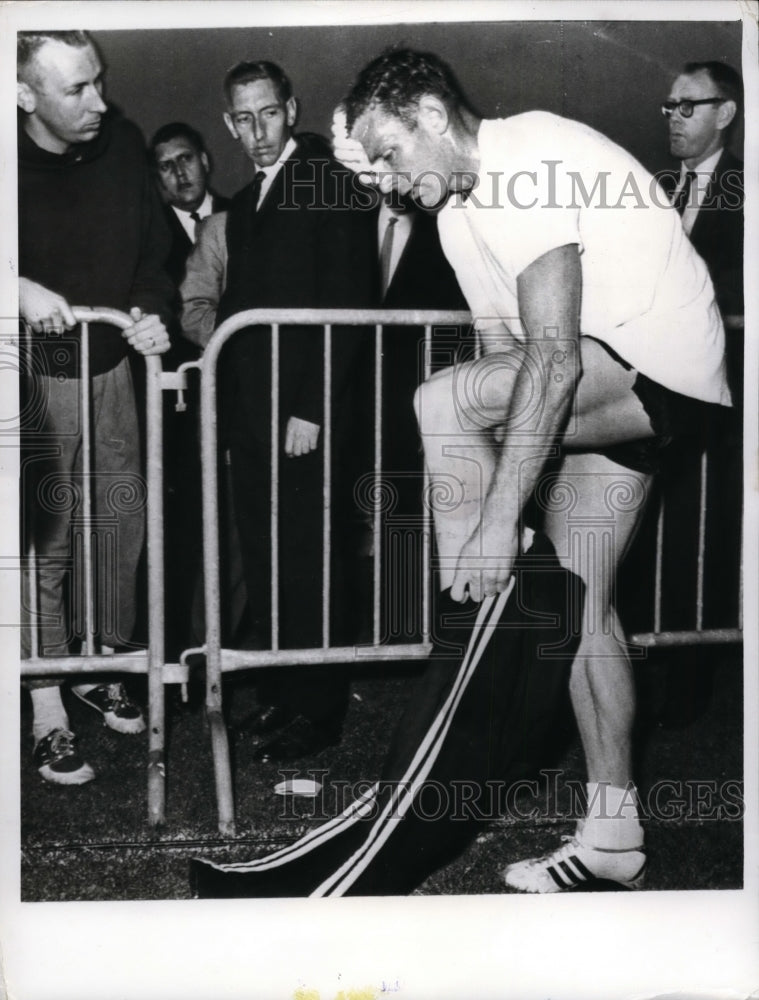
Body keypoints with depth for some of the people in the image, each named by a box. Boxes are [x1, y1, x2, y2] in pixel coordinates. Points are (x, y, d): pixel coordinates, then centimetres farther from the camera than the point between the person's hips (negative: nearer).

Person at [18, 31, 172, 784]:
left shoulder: (121, 142, -3)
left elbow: (152, 245, 7)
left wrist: (150, 311, -9)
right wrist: (22, 289, -27)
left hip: (112, 365, 5)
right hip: (37, 377, -5)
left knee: (121, 522, 13)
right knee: (45, 540, 1)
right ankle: (48, 714, 14)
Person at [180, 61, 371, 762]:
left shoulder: (324, 181, -5)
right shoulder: (244, 205, 20)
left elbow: (346, 302, -13)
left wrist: (311, 408, -17)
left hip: (302, 407, -7)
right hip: (250, 406, 7)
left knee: (306, 553, -2)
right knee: (262, 553, 10)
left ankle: (318, 710, 10)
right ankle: (279, 691, 21)